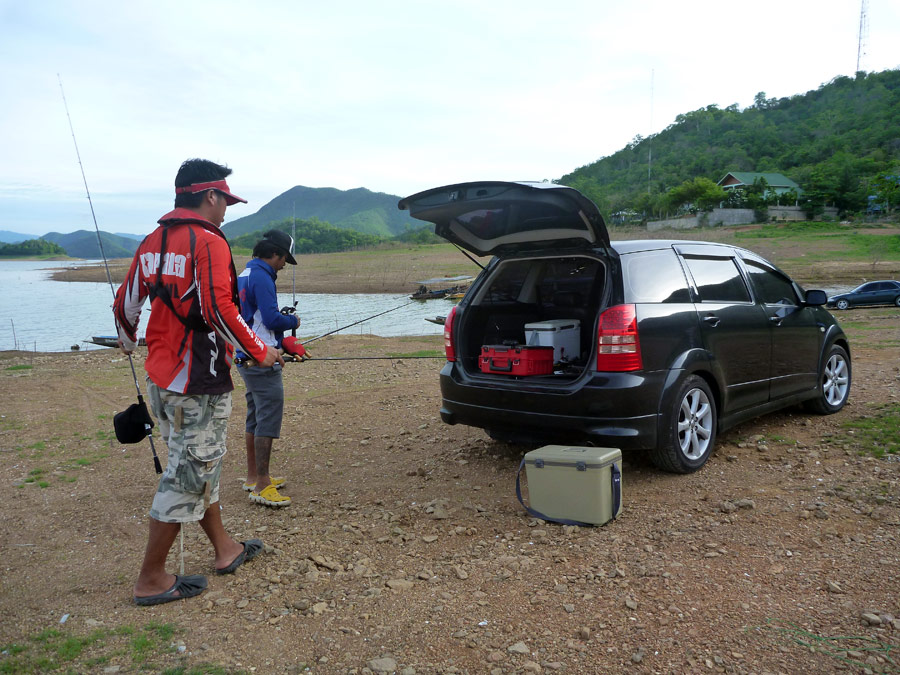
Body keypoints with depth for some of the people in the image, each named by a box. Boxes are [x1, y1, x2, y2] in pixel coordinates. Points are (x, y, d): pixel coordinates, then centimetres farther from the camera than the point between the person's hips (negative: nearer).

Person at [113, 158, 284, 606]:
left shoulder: (151, 242, 10)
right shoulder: (209, 242, -15)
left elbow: (126, 303, 18)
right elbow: (218, 310, -24)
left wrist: (128, 341, 37)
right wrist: (259, 352, -12)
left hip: (160, 378, 9)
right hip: (198, 383, -9)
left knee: (200, 466, 19)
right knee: (188, 474, 3)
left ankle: (225, 549, 35)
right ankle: (151, 580, 15)